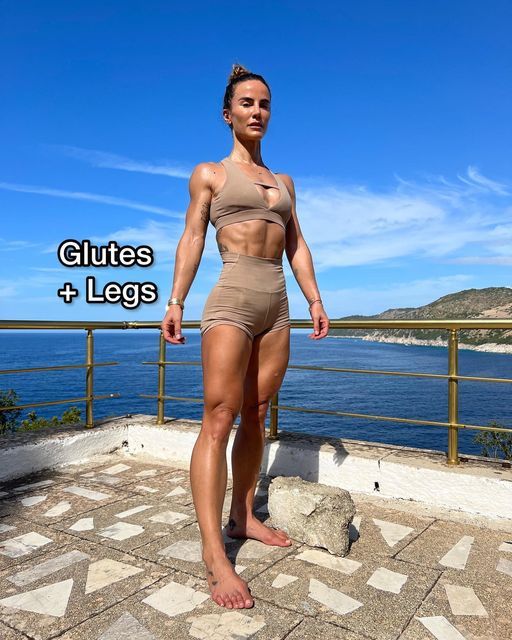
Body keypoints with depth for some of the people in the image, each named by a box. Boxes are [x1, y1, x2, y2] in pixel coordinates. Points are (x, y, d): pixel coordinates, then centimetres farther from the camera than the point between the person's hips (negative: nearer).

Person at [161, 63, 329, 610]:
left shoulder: (283, 182, 21)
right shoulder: (208, 173, 9)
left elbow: (297, 246, 16)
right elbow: (192, 238, 0)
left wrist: (315, 299, 7)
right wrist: (175, 301, -10)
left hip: (277, 303, 6)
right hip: (233, 298, -5)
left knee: (255, 416, 7)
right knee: (219, 418, -11)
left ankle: (243, 517, 19)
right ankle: (213, 552, -10)